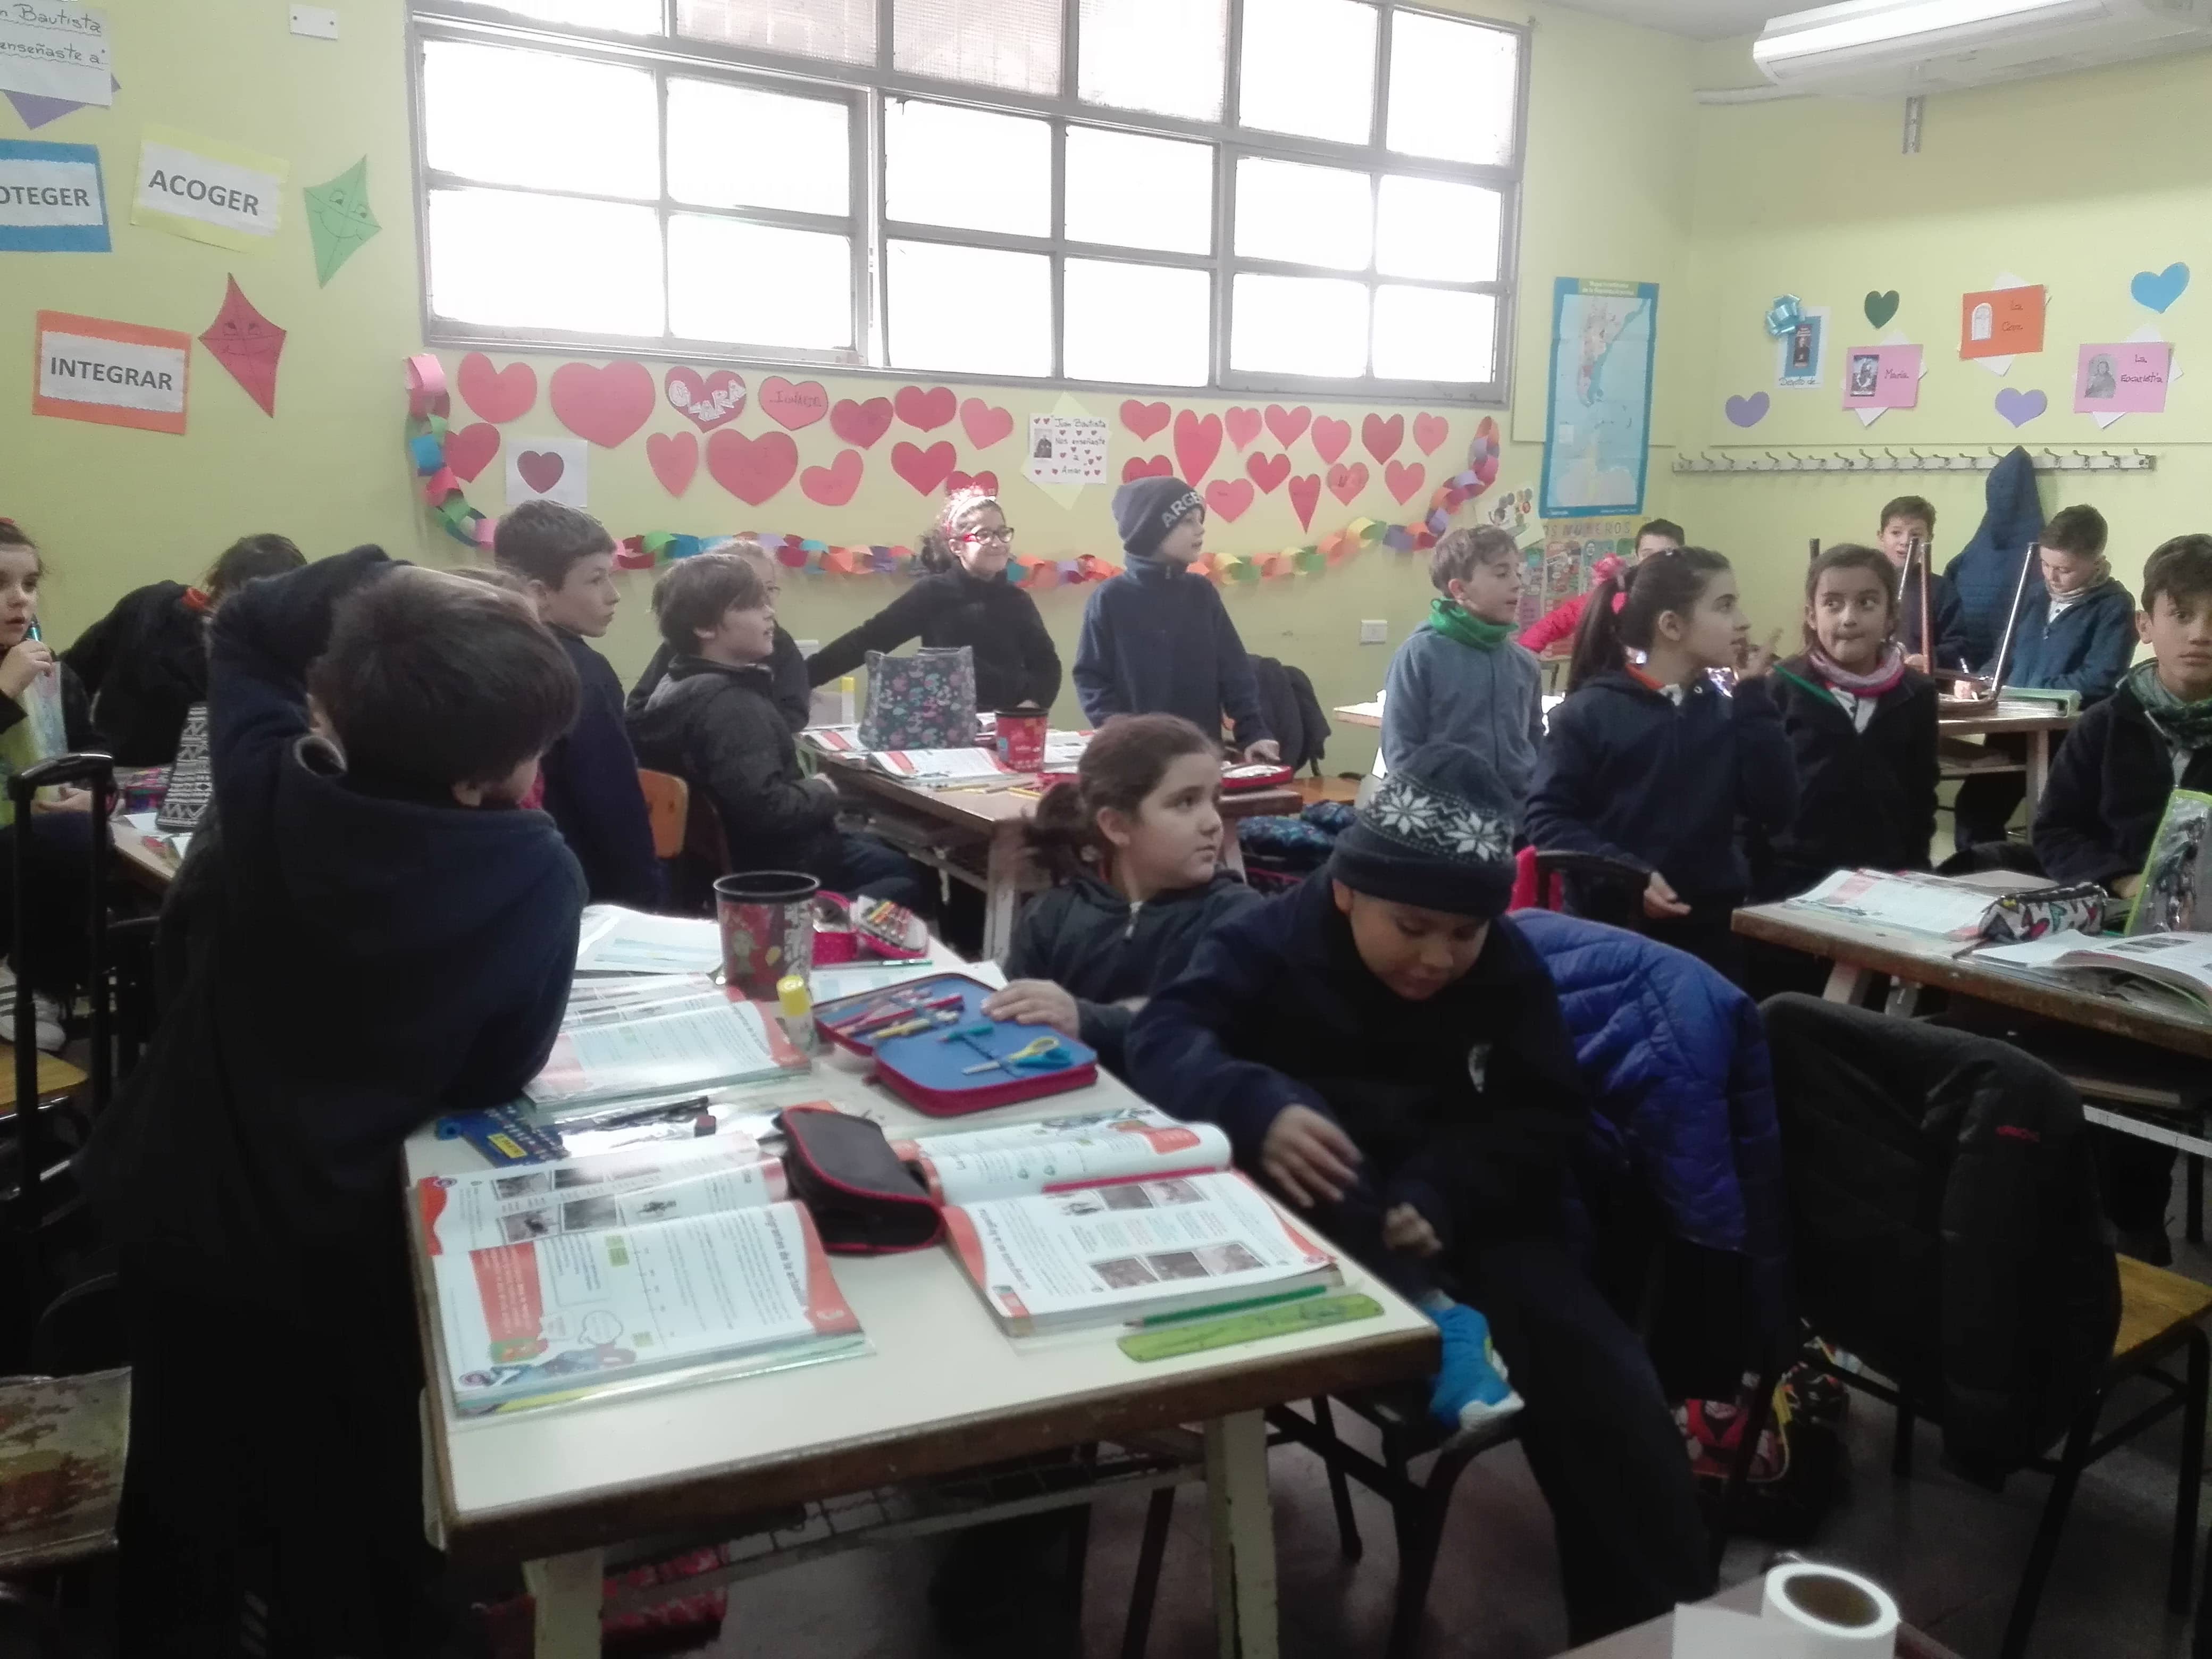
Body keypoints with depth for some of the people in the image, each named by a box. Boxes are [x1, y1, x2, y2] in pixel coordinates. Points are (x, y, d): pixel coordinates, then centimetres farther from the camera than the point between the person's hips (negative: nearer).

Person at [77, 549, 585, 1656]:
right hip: (326, 1239, -4)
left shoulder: (268, 787, -16)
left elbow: (245, 631, 5)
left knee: (185, 1472, 28)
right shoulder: (538, 876, -26)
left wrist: (383, 581, -6)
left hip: (168, 1197, 4)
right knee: (344, 1511, 19)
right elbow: (493, 1080, -14)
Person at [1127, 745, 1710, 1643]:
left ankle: (1655, 1619, -2)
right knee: (1289, 1113, -33)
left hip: (1468, 1214, 3)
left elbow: (1548, 1120, -7)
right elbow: (1164, 1037, -27)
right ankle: (1442, 1343, -40)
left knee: (1603, 1376, -17)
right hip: (1320, 1221, -2)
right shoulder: (1273, 940, -12)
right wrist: (1255, 1108, -50)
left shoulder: (1511, 967, -3)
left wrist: (1439, 1197, -27)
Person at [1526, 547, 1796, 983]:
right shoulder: (1592, 710, -6)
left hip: (1712, 932, 4)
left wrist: (1754, 697, -4)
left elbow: (1775, 814, -2)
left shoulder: (1726, 712, 9)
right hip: (1614, 930, -4)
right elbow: (1547, 820, -9)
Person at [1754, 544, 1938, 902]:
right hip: (1793, 880, -2)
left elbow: (1921, 796, 11)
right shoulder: (1783, 689, -6)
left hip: (1886, 881, 3)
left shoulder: (1915, 695, 3)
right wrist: (1753, 882, -8)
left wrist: (1915, 874, 5)